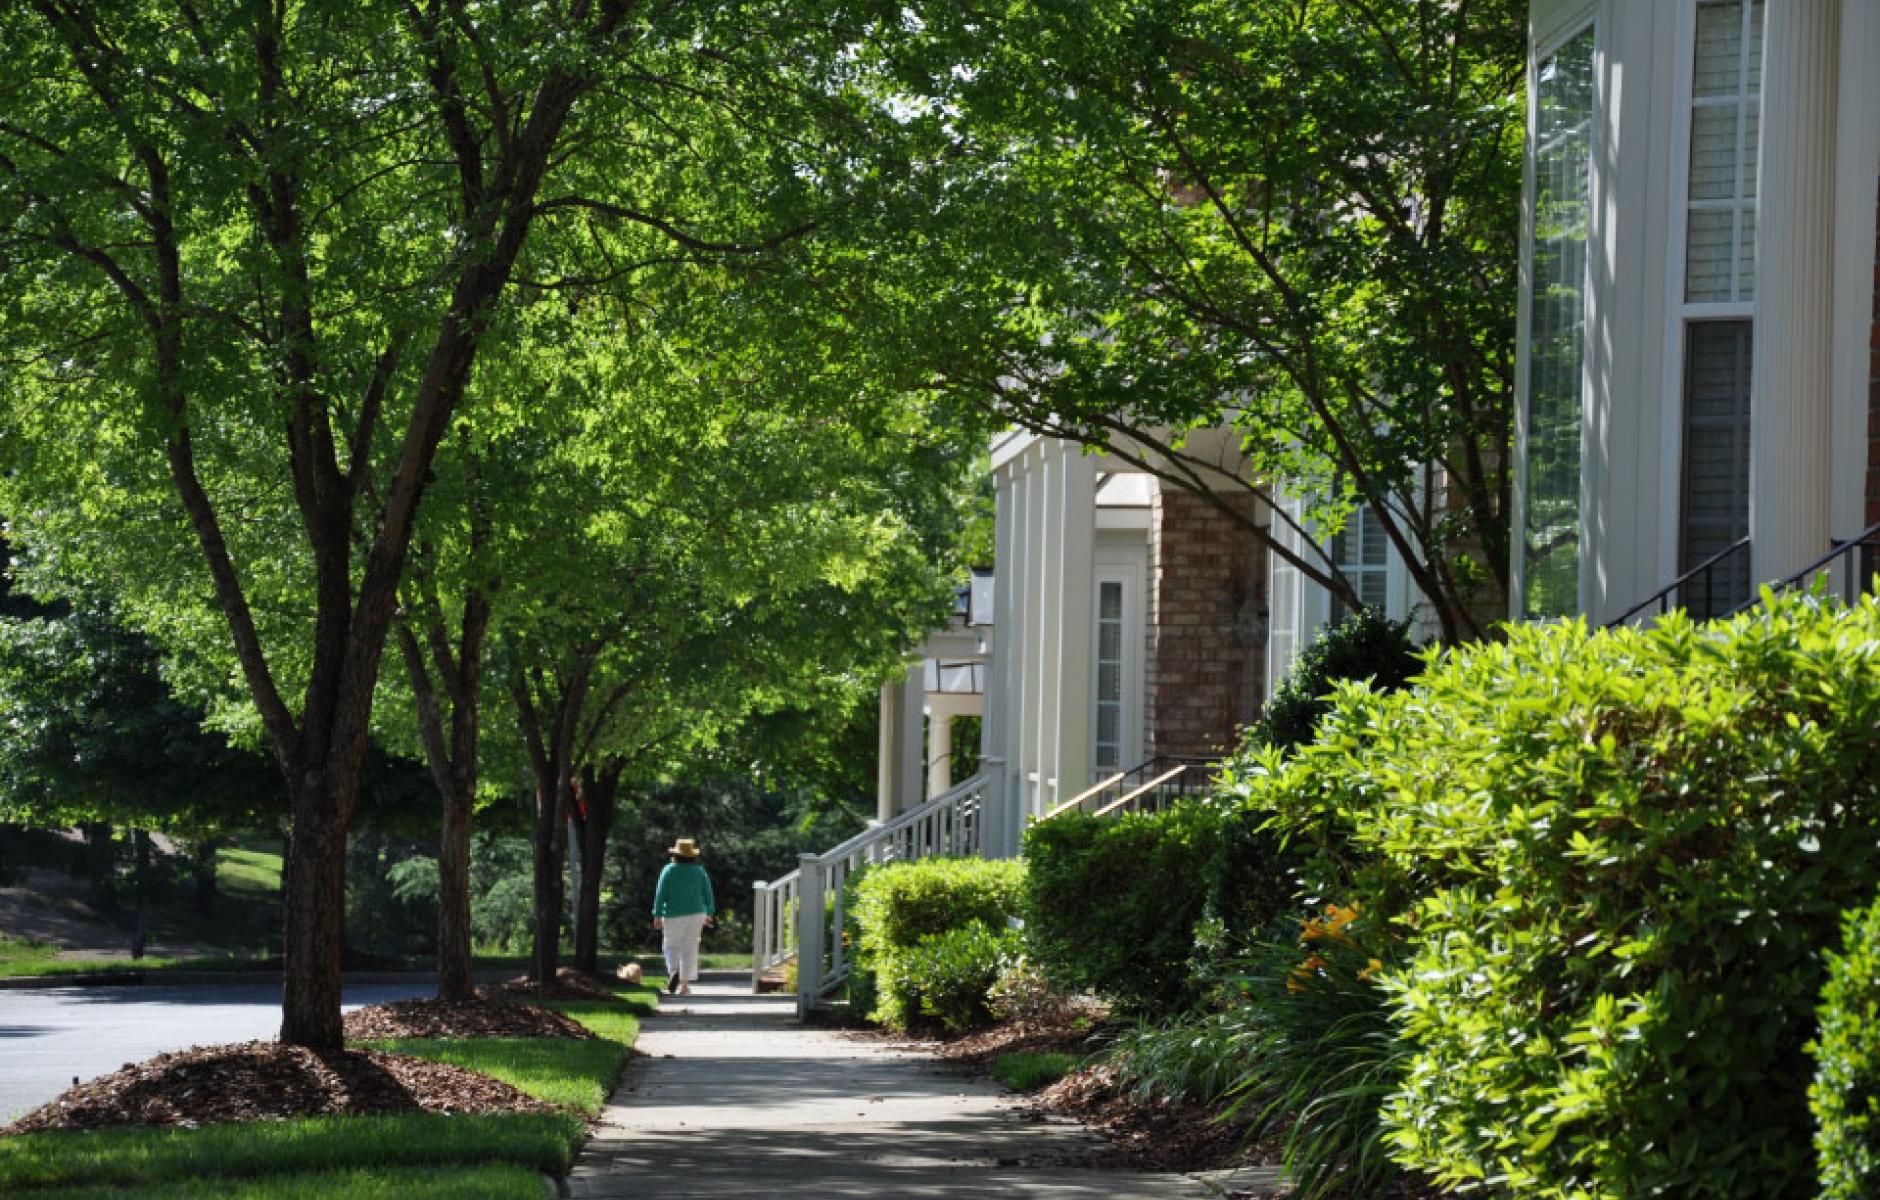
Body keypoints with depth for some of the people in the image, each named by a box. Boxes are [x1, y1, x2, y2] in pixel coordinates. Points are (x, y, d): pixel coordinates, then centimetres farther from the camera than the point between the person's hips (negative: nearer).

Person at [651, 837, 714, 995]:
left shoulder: (669, 870, -7)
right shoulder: (699, 871, 0)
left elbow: (660, 894, -10)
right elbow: (708, 894, 4)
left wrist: (657, 916, -6)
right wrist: (708, 913, 16)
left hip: (673, 916, -2)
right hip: (696, 914, 2)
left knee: (672, 946, 14)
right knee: (690, 949, 5)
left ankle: (673, 971, -12)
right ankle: (684, 985, 3)